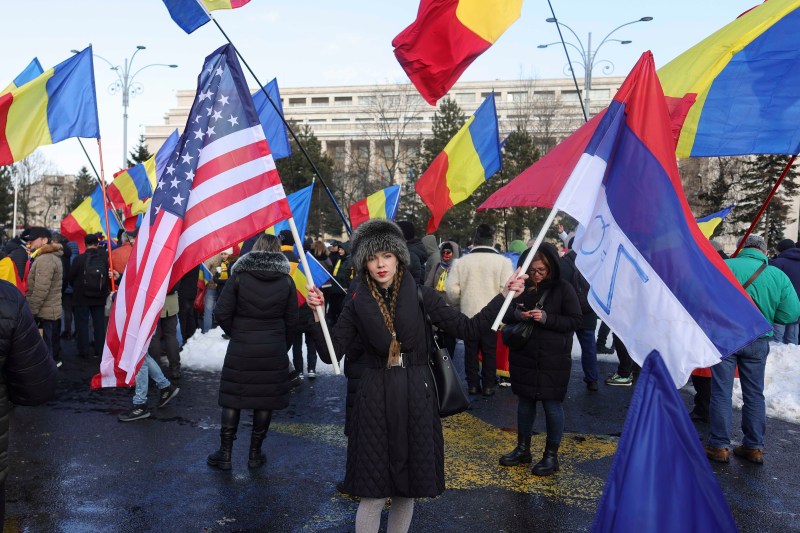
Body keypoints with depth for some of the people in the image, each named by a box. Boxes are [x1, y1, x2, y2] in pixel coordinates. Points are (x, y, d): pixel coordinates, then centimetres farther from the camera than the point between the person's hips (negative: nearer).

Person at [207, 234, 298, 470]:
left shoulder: (239, 276, -5)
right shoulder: (286, 281, 1)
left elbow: (221, 313, -7)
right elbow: (291, 321, 4)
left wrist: (236, 333, 9)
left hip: (241, 349, -1)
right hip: (274, 351, 1)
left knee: (233, 398, 8)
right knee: (265, 399, 9)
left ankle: (225, 454, 15)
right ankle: (255, 453, 18)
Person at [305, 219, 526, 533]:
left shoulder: (421, 296, -1)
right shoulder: (357, 305, 0)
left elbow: (467, 328, -5)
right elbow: (330, 353, -4)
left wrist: (503, 296, -12)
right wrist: (319, 314, -17)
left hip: (416, 399, 1)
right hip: (375, 399, -1)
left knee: (408, 488, 12)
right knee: (373, 492, 3)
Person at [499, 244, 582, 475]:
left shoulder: (563, 288, -9)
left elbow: (577, 320, -10)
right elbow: (505, 314, 8)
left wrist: (547, 318, -22)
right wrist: (517, 314, -15)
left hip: (553, 360, -4)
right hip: (523, 357, 4)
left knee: (552, 405, 5)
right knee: (524, 401, 16)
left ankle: (551, 455, 21)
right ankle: (523, 449, 31)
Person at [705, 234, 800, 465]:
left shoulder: (726, 266, -10)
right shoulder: (778, 275, -2)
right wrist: (766, 312, 12)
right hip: (758, 341, 3)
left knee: (721, 392, 5)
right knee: (754, 394, 15)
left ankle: (719, 446, 9)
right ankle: (754, 447, 23)